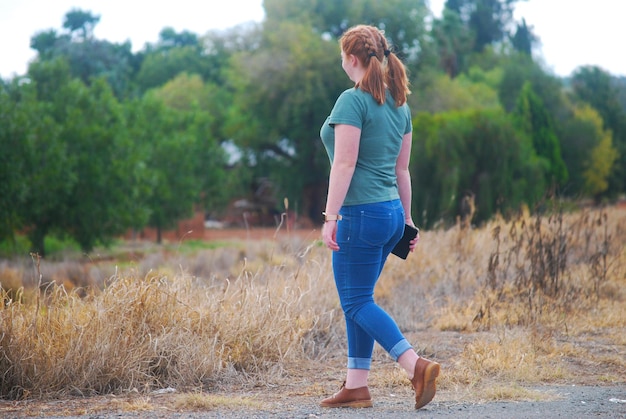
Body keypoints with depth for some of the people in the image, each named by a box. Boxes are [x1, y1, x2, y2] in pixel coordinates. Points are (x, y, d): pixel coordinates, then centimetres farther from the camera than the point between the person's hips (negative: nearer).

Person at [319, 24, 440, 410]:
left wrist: (330, 217, -19)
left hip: (361, 215, -8)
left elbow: (345, 164, -19)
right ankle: (356, 387, 15)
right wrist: (406, 219, 21)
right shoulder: (400, 104, 12)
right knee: (358, 301, 14)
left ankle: (417, 365, -16)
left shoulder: (353, 101, -12)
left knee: (357, 302, -3)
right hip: (391, 212, 9)